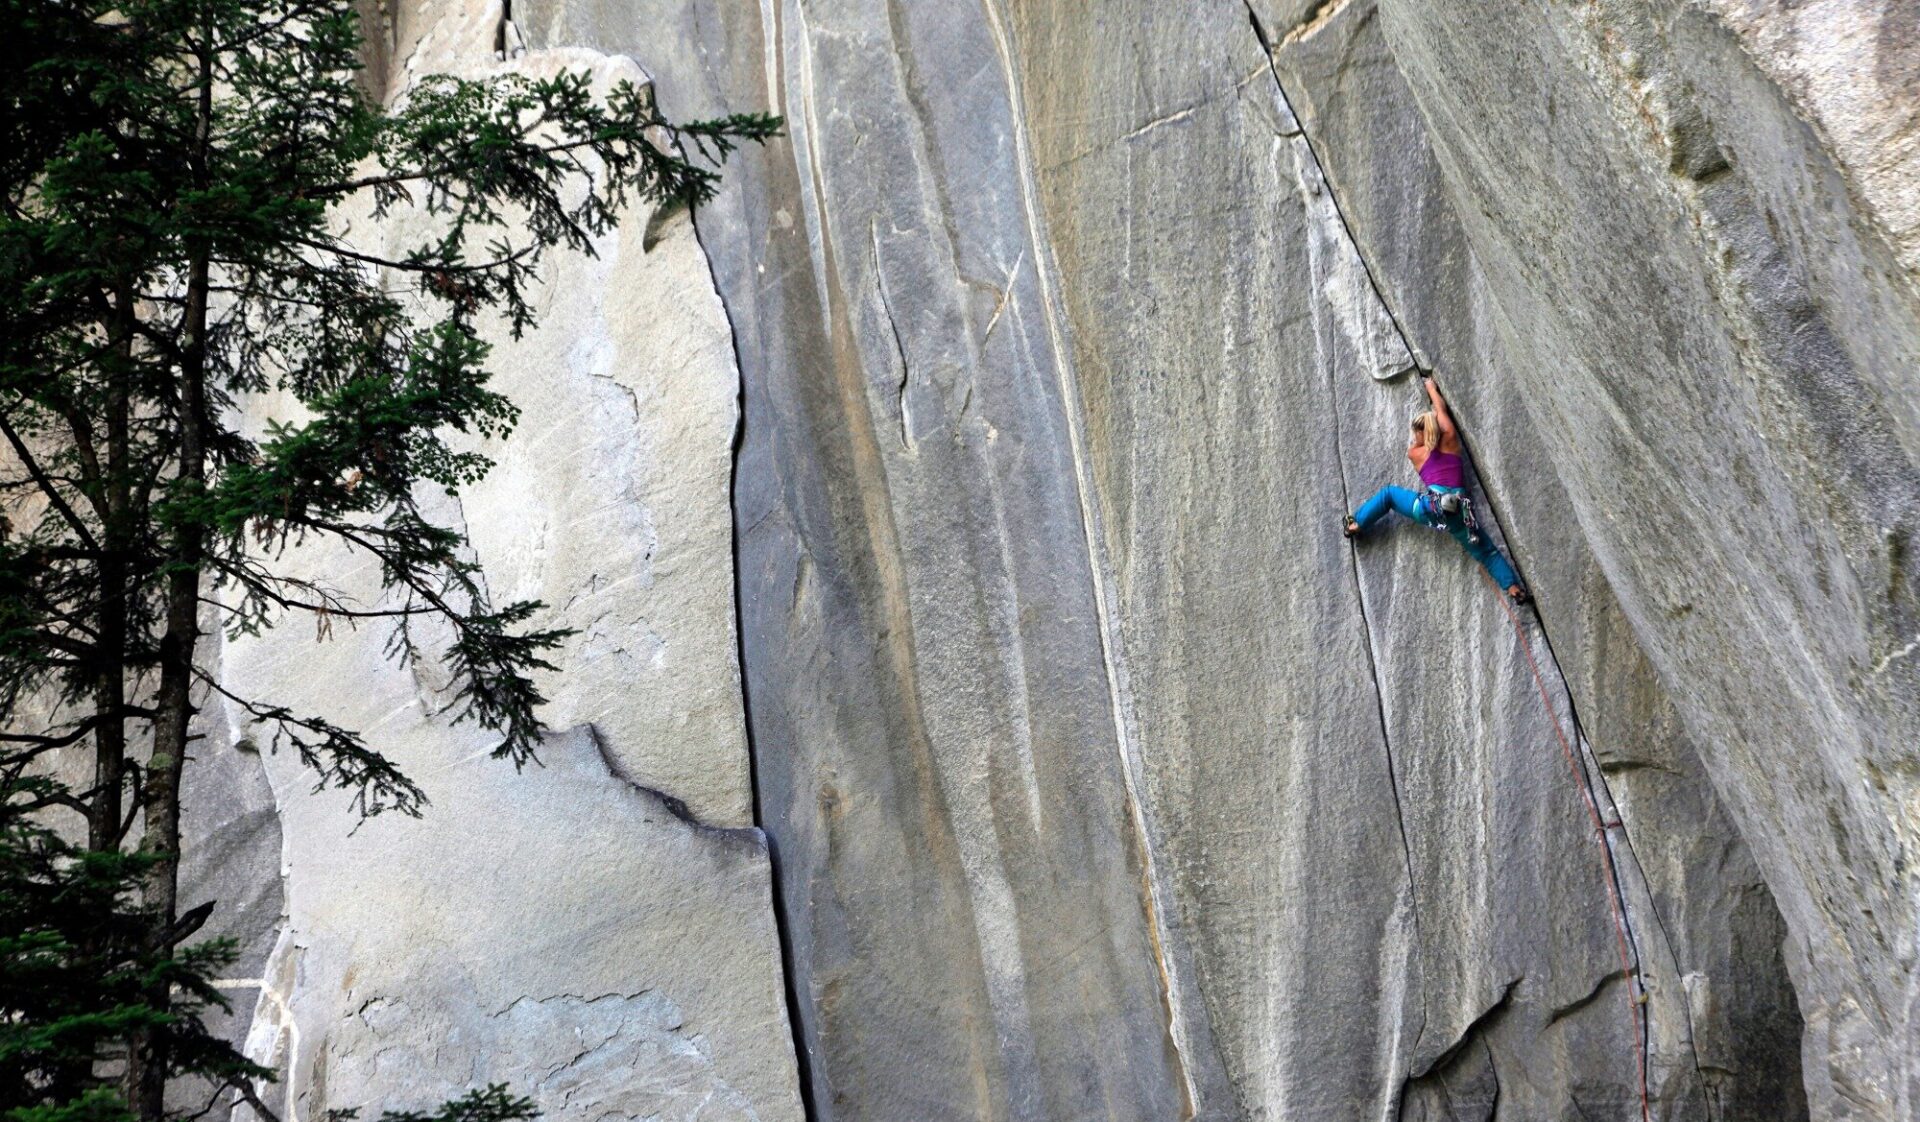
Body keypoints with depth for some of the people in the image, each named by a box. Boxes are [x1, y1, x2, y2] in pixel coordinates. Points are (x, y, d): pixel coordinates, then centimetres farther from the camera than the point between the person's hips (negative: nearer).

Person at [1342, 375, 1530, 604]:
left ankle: (1357, 524, 20)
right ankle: (1513, 588, -5)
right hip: (1458, 513, 2)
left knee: (1388, 493, 22)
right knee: (1487, 552, 9)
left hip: (1430, 508, -2)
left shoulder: (1414, 452, 12)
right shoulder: (1450, 441, 13)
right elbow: (1441, 409, 28)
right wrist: (1430, 386, 45)